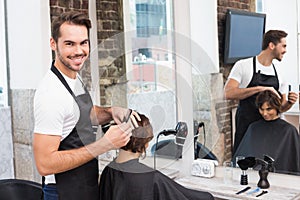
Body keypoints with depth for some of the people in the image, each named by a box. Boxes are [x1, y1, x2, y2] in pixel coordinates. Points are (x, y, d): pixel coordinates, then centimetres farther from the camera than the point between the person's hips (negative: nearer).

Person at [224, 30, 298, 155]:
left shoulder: (279, 75, 14)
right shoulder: (243, 65, -3)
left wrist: (289, 103, -2)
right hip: (246, 129, -5)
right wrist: (260, 89, -20)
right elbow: (228, 93, -17)